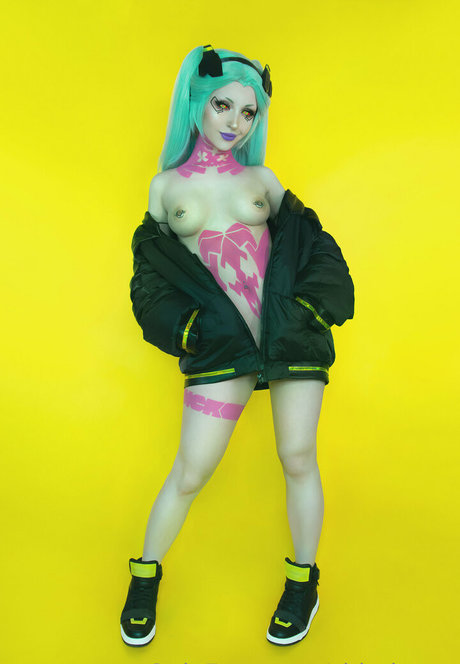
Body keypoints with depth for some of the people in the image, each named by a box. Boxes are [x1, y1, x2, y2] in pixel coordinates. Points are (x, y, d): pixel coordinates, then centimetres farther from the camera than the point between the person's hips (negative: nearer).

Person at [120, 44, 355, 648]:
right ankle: (145, 578, 26)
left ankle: (303, 583, 27)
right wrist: (184, 327, -3)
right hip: (222, 343, -1)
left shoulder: (263, 180, 10)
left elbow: (308, 242, 13)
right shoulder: (167, 185, 9)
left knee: (298, 458, 4)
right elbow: (151, 270, 10)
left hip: (293, 332, 2)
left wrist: (310, 306, -2)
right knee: (190, 472, 0)